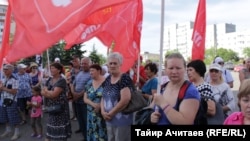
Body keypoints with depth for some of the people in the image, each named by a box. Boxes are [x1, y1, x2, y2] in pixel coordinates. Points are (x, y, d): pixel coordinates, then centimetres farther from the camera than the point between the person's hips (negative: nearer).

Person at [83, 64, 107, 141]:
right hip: (92, 114, 5)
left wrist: (101, 106, -18)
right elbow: (85, 98, 6)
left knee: (103, 134, -1)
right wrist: (93, 104, -12)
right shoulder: (89, 83, 7)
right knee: (93, 134, 11)